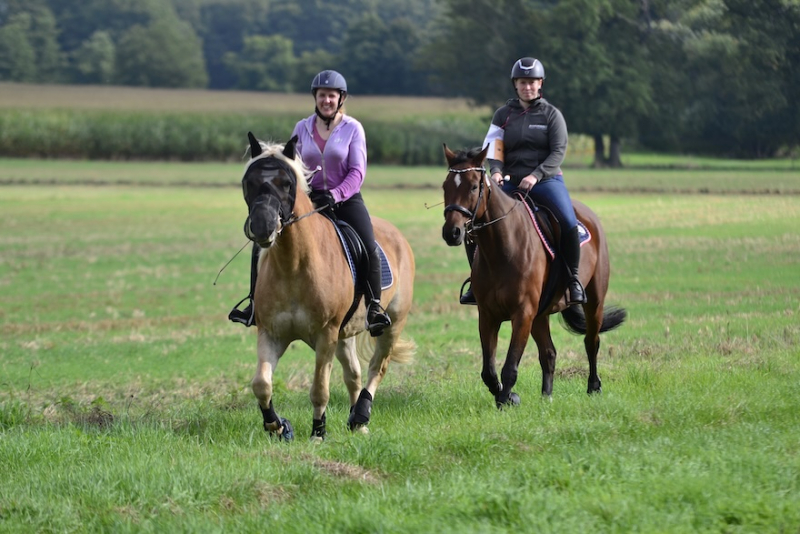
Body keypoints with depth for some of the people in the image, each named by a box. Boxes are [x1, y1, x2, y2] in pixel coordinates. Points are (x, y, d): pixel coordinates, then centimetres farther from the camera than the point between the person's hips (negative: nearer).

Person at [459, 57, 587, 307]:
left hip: (546, 181, -3)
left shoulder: (551, 114, 3)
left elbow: (558, 151, -6)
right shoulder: (503, 115, 10)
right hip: (511, 183, 3)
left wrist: (536, 175, -20)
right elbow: (493, 148, 3)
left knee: (569, 225, -29)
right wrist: (495, 171, -19)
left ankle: (573, 279, -11)